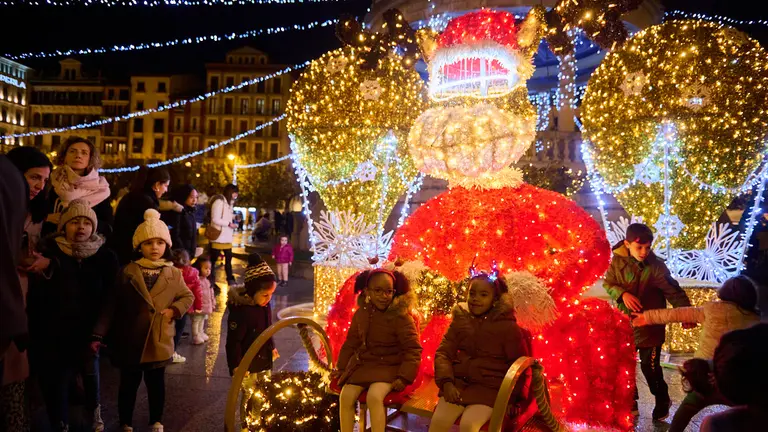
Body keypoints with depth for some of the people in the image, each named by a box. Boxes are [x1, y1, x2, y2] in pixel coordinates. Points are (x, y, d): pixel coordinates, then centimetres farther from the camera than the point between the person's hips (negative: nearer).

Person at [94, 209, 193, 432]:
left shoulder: (174, 274, -1)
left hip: (159, 341, 1)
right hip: (130, 340, -1)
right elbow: (113, 305, -4)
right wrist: (100, 332, -7)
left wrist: (175, 309, -10)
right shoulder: (128, 272, -5)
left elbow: (188, 296, 9)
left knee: (156, 383, 15)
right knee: (129, 384, 13)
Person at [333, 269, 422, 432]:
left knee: (374, 397, -30)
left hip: (389, 367, -5)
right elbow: (351, 342, 15)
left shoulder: (401, 316, -16)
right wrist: (341, 367, 13)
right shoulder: (361, 313, 1)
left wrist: (404, 377, -21)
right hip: (363, 364, 5)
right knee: (346, 396, -13)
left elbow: (413, 349, -14)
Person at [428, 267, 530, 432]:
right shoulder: (460, 320, 7)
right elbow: (443, 353, 5)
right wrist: (447, 382, -11)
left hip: (489, 388, -3)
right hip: (458, 383, 3)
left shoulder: (507, 326, -3)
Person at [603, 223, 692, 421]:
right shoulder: (618, 260, -9)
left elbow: (674, 291, -18)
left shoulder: (656, 267, -18)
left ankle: (662, 401, 33)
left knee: (650, 367, 5)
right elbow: (608, 283, -3)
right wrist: (622, 293, -22)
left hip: (649, 325, -4)